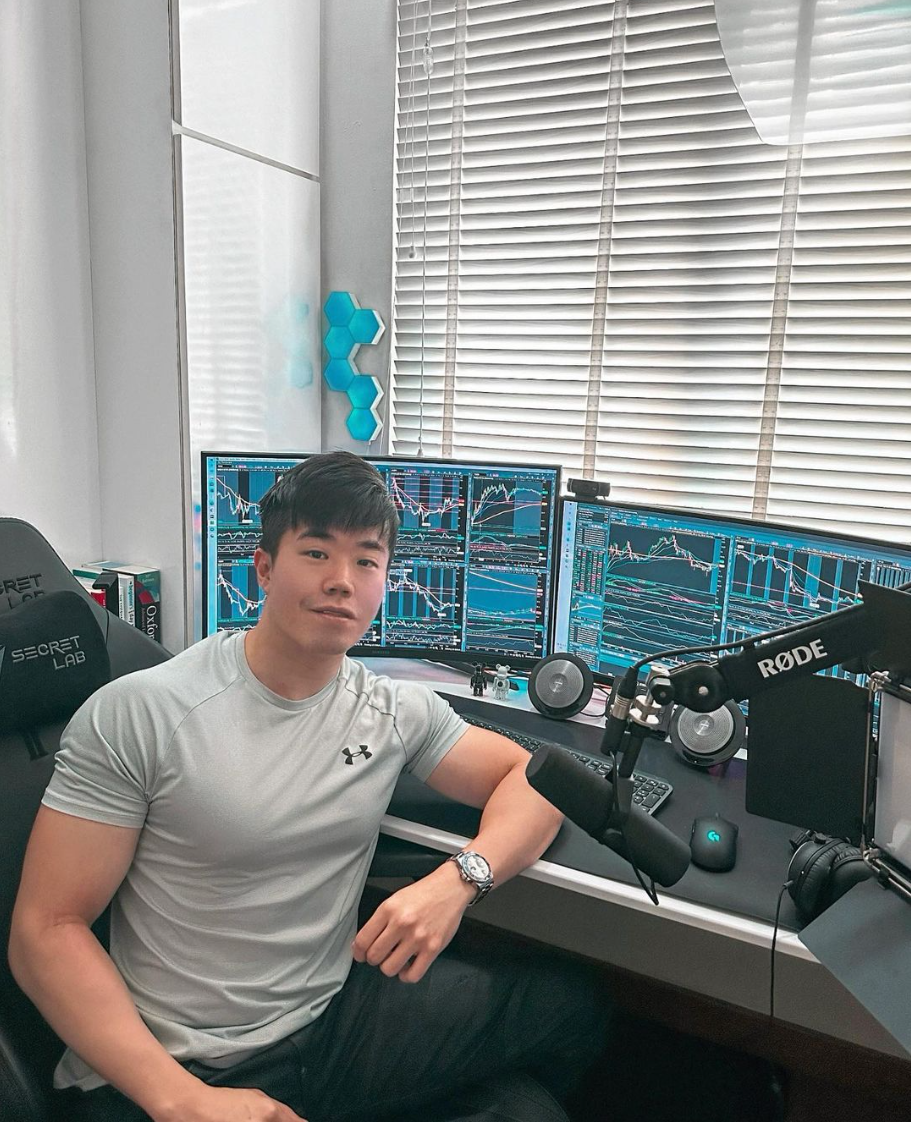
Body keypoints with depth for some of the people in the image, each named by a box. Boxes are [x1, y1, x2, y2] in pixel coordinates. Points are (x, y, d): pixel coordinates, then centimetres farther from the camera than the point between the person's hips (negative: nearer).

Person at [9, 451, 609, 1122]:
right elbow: (47, 931, -12)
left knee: (568, 1003, -2)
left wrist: (459, 878, -19)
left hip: (332, 1018, 4)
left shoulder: (398, 712, -2)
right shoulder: (132, 715, -15)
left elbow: (529, 779, 3)